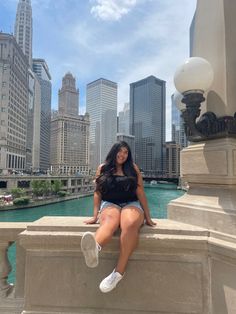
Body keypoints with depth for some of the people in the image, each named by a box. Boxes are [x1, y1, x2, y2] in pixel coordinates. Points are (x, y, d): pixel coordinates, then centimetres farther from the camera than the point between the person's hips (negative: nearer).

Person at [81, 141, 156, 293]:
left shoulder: (133, 168, 10)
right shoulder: (103, 169, 11)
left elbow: (141, 193, 8)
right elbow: (97, 193, 9)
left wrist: (147, 216, 7)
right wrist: (95, 215, 2)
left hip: (131, 204, 1)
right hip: (110, 204, 0)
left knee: (130, 224, -36)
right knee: (110, 221, -37)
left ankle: (119, 272, -37)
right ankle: (94, 248, -68)